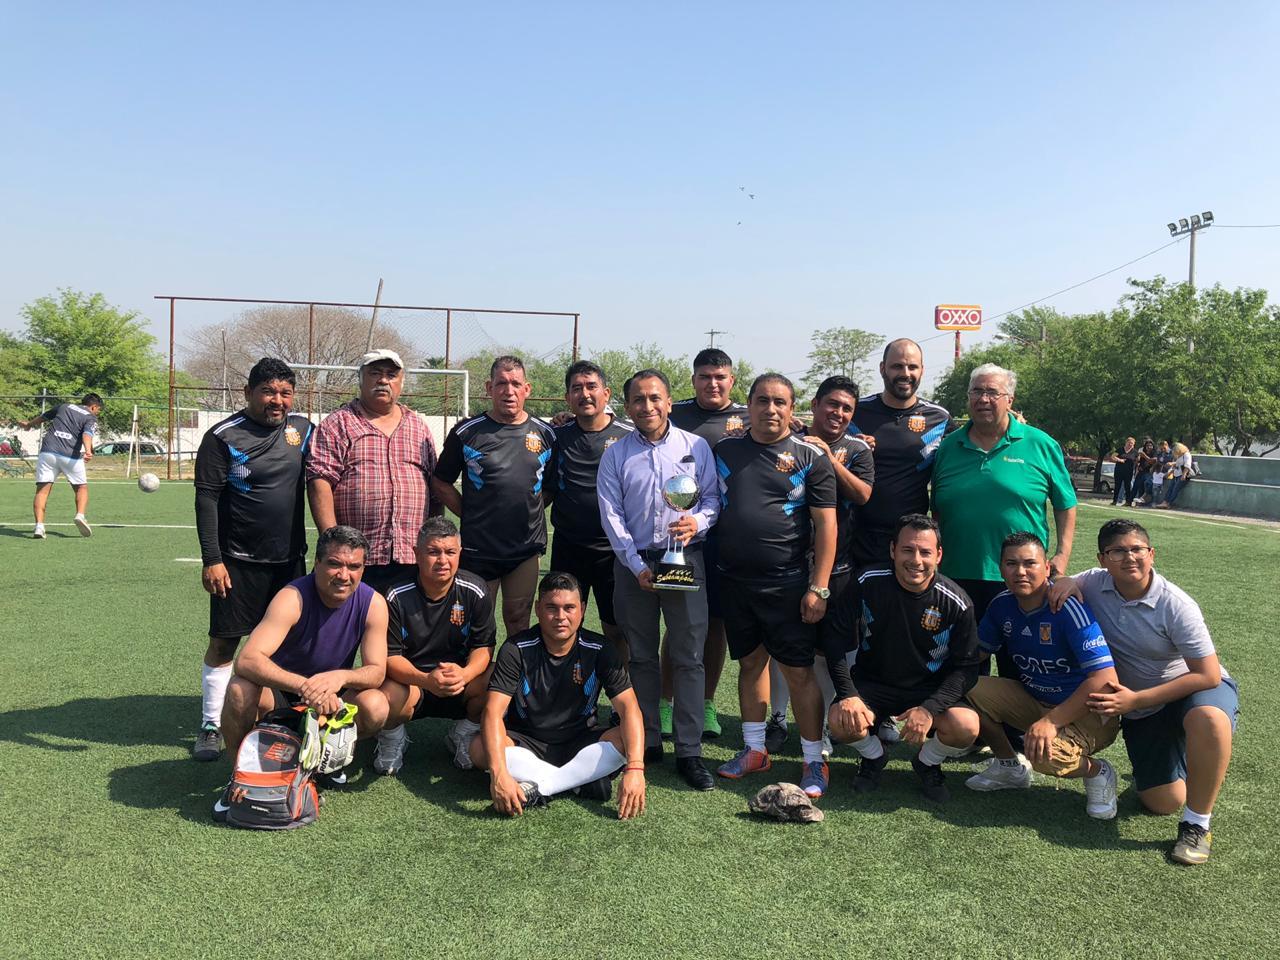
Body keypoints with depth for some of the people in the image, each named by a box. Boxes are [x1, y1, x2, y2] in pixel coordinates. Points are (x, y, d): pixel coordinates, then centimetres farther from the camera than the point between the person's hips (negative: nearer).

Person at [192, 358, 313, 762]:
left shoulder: (303, 429, 6)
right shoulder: (223, 436, -7)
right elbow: (206, 500, -8)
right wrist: (211, 560, -13)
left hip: (290, 560, 4)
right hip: (237, 562, -4)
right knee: (223, 642, 3)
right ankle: (211, 727, 15)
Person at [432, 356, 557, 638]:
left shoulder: (545, 434, 5)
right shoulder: (467, 432, -1)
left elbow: (552, 485, 14)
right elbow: (441, 483, 5)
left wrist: (531, 509, 4)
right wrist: (470, 514, 0)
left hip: (527, 548, 2)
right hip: (477, 548, -2)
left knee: (518, 621, 11)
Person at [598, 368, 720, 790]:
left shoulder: (696, 447, 5)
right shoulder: (616, 455, 5)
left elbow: (713, 497, 6)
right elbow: (611, 515, 0)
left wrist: (697, 521, -17)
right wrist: (638, 567, -9)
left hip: (685, 559, -1)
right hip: (633, 561, 1)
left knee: (689, 656, -3)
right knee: (641, 656, 8)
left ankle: (689, 752, 3)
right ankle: (646, 742, 19)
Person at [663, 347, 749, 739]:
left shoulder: (748, 419, 7)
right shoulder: (674, 414, 8)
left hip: (727, 535, 1)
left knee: (717, 622, 8)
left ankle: (707, 704, 21)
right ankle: (666, 703, 15)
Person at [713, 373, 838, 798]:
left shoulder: (810, 457, -3)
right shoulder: (725, 450, 7)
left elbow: (826, 525, -5)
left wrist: (819, 587, -10)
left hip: (788, 583, -4)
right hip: (734, 580, 4)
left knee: (799, 670, -1)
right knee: (750, 662, 14)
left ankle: (814, 761, 11)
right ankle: (754, 750, 26)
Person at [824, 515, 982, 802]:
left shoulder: (956, 603, -14)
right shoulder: (867, 584, -14)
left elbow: (967, 667, -10)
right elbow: (837, 639, -8)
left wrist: (929, 708, -24)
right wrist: (848, 694, -19)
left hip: (931, 690, 0)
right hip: (872, 683, 0)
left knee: (966, 727, -28)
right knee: (840, 721, -28)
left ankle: (928, 763, 9)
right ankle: (873, 756, 10)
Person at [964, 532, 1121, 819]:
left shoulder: (1068, 608, -25)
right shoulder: (1002, 605, -5)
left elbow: (1105, 679, -30)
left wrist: (1051, 721, -33)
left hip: (1087, 712, -6)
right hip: (1034, 699, 6)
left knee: (1046, 754, -35)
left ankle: (1097, 771, 3)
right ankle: (1009, 767, 10)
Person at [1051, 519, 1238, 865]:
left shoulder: (1176, 606, -24)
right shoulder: (1094, 583, -13)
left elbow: (1208, 675, -23)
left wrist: (1135, 699, -27)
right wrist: (1066, 581, -22)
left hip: (1200, 688, -3)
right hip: (1141, 708, 4)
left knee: (1208, 719, -41)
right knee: (1162, 803, -1)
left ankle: (1197, 824, -22)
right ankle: (1174, 759, 35)